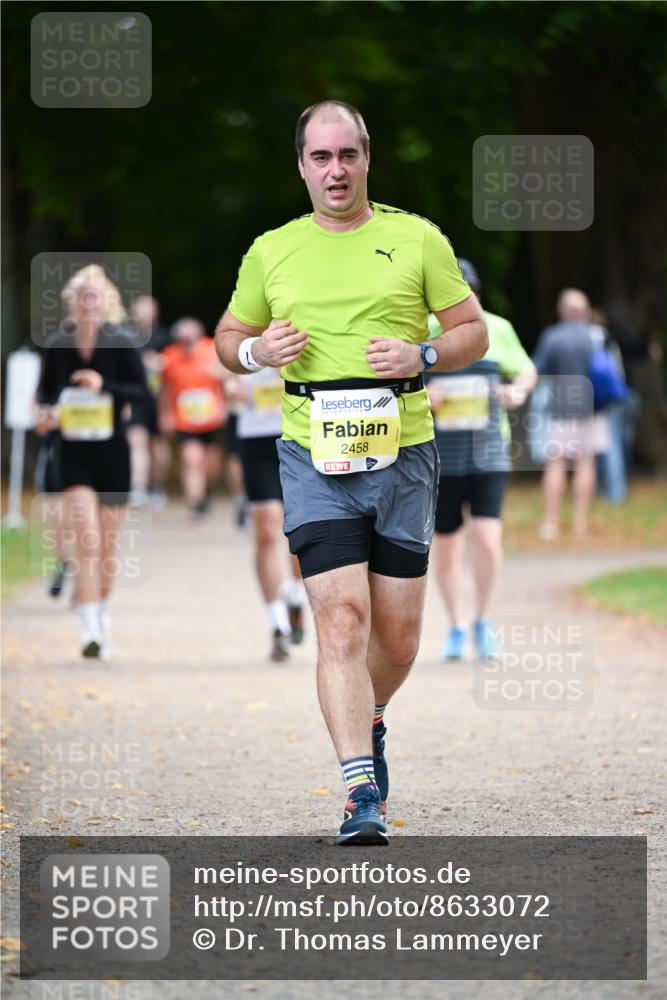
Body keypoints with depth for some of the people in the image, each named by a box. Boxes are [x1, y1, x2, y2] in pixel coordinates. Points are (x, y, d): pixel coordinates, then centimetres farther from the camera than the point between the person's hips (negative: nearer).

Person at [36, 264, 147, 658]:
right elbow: (46, 390, 12)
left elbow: (142, 390, -8)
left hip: (112, 451, 0)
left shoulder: (121, 342, -5)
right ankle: (90, 630, -18)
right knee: (84, 540, -14)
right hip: (74, 452, 0)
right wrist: (48, 412, -10)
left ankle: (103, 616, 33)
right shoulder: (57, 344, 0)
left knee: (108, 544, 10)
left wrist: (104, 386, -23)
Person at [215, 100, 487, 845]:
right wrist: (256, 350, -4)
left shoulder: (417, 239, 5)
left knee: (398, 635, 6)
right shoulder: (271, 252, 8)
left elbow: (473, 331, 8)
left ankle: (368, 722, 38)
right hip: (314, 456, -1)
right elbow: (229, 337, 19)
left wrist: (421, 355, -12)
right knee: (342, 619, -15)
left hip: (403, 453, 1)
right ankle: (361, 792, -17)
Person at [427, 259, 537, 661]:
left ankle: (483, 622, 4)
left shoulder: (497, 330, 3)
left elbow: (527, 371, 17)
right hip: (439, 458, 0)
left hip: (488, 457, 0)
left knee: (488, 538, -15)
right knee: (446, 547, 6)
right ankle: (456, 628, 23)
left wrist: (518, 390, -5)